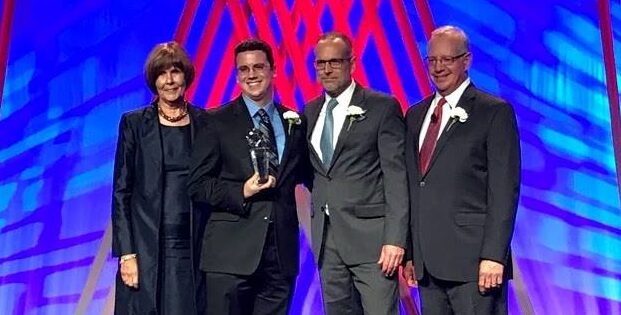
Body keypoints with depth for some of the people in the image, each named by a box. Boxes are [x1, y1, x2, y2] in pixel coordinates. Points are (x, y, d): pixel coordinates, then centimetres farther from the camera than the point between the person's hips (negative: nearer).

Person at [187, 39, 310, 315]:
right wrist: (241, 193, -16)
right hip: (231, 250, -3)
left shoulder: (294, 122, 11)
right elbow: (197, 186, -3)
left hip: (282, 251, 4)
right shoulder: (217, 122, 1)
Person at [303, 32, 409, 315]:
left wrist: (395, 238, -15)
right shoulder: (310, 111, 13)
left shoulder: (383, 107, -4)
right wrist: (322, 198, 5)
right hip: (326, 237, 6)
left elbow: (396, 175, -10)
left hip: (371, 235, -5)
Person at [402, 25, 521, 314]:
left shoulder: (495, 111, -3)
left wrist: (494, 256, -14)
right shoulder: (415, 115, 14)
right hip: (426, 261, 5)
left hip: (473, 261, -5)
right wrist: (410, 252, 11)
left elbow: (504, 190, -8)